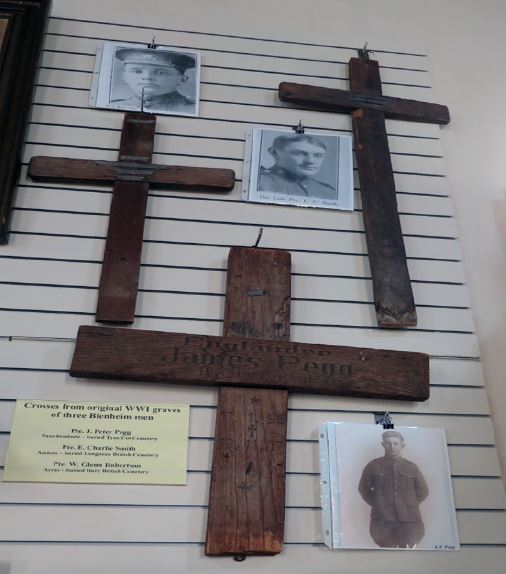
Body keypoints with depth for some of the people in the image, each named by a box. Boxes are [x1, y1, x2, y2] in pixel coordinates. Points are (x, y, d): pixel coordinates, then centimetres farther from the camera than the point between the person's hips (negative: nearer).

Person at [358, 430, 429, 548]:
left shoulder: (412, 468, 8)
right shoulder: (373, 466, 2)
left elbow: (423, 491, 18)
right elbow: (364, 488, 10)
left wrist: (410, 504, 8)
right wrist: (377, 504, 3)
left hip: (409, 520, 2)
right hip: (383, 520, -2)